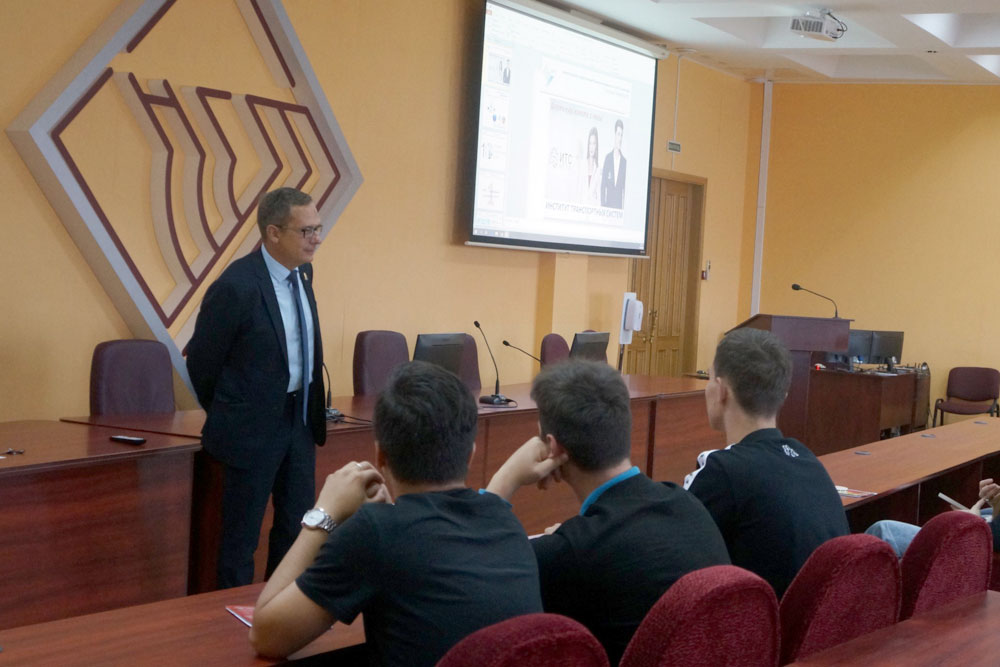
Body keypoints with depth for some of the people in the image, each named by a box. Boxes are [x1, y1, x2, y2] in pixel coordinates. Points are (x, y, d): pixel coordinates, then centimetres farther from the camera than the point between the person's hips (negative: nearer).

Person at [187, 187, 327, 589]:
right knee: (241, 536, 5)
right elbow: (201, 360, -10)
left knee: (297, 526, 16)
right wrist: (226, 415, 4)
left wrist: (312, 409, 17)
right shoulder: (237, 286, -21)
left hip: (300, 418, 8)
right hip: (255, 427, -7)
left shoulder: (303, 273, 3)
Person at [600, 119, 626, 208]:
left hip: (619, 204, 0)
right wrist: (602, 204, -2)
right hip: (608, 203, 0)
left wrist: (623, 205, -1)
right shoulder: (608, 157, 3)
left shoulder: (624, 161, 1)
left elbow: (624, 188, 4)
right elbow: (603, 184, 4)